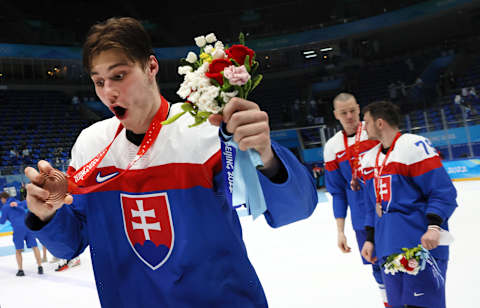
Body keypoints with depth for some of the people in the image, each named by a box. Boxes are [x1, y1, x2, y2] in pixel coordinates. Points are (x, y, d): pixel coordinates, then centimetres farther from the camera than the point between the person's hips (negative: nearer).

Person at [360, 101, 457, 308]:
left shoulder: (414, 146, -8)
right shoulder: (370, 158, 16)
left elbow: (443, 191, -12)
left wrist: (434, 227, -22)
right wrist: (371, 239, 18)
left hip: (422, 244, -7)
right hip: (388, 248, 8)